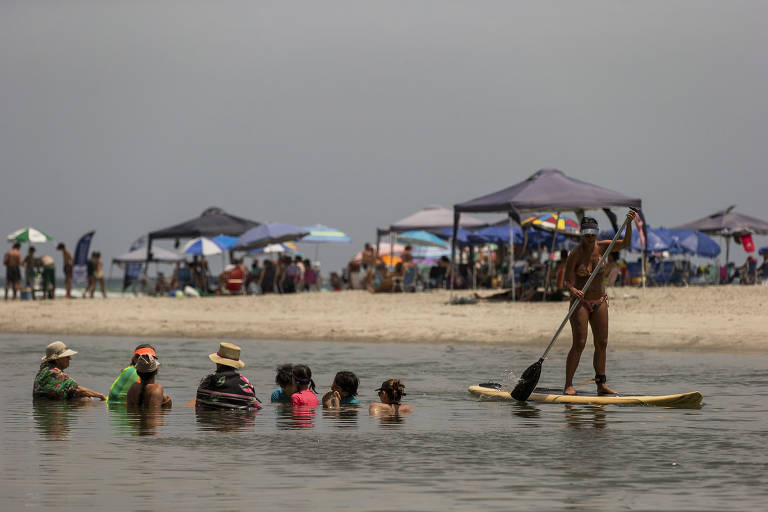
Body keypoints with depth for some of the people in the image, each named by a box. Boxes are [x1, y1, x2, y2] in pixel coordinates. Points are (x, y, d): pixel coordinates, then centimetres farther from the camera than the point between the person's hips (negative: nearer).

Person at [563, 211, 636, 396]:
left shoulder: (602, 247, 1)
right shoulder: (575, 254, -12)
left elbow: (625, 243, -10)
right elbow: (567, 280, -13)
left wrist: (629, 224, -25)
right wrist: (573, 290, -34)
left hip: (600, 302, 5)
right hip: (580, 302, -5)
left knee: (602, 344, 5)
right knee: (579, 344, -12)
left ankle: (601, 384, 11)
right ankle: (568, 385, -8)